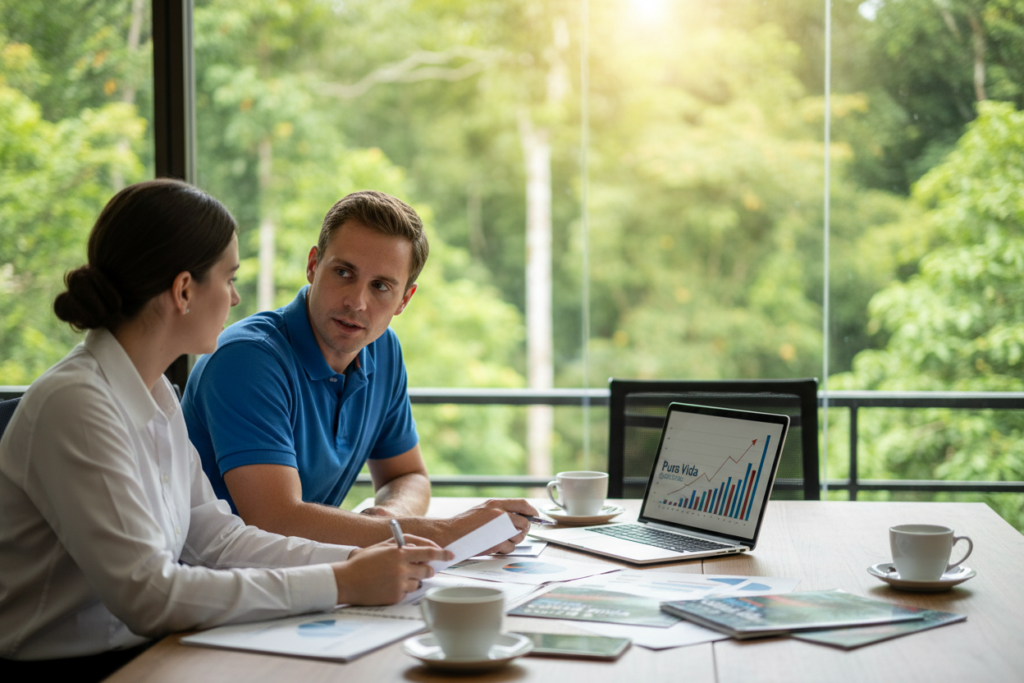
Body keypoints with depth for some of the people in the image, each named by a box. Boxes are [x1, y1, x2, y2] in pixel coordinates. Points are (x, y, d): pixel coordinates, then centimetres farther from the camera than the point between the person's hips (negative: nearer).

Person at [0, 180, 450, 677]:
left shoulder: (155, 394, 8)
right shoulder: (75, 403, -19)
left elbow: (215, 536, 9)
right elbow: (148, 594, -24)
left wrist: (354, 559, -3)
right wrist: (340, 584, -21)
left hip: (137, 654, 8)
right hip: (62, 668, -8)